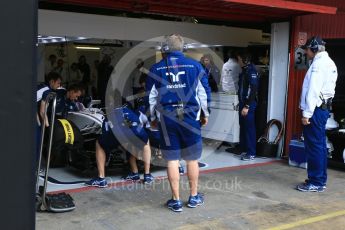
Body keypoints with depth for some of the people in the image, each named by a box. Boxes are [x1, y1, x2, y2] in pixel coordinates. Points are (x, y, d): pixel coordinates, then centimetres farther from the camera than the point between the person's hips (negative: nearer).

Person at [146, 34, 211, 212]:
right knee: (192, 159, 12)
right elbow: (204, 92, 3)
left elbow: (150, 96, 7)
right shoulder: (195, 66, 1)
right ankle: (194, 197, 23)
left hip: (167, 118, 0)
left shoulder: (156, 69, 3)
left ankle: (176, 201, 12)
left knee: (172, 160, 7)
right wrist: (205, 114, 16)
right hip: (190, 117, 0)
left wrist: (153, 118, 19)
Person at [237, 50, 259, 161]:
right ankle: (244, 149, 22)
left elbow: (252, 90, -20)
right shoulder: (244, 70, 15)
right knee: (243, 127, 13)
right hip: (243, 103, 9)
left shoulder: (251, 71, -14)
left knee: (249, 128, -4)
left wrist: (247, 106, -22)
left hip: (249, 105, -9)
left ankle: (251, 153, 2)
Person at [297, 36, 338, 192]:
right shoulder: (329, 62, 18)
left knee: (314, 146, -6)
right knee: (319, 146, 12)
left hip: (316, 109, -10)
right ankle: (320, 180, 19)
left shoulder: (319, 63, -13)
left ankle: (316, 183, -1)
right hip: (323, 108, 10)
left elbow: (313, 90, -20)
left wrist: (307, 113, -20)